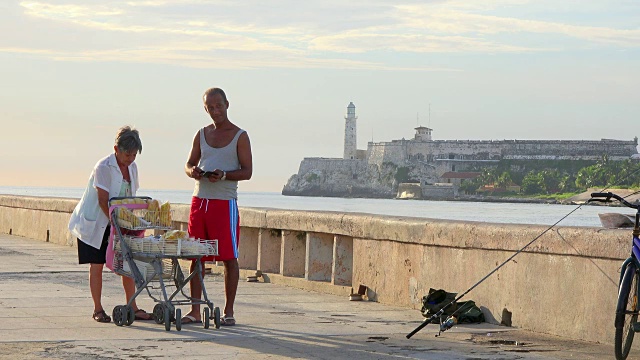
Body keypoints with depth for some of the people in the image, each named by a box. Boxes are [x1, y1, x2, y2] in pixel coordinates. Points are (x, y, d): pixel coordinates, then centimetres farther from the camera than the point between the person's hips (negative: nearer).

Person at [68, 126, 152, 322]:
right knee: (97, 265, -1)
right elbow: (103, 200, -23)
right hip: (95, 223, -6)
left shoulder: (132, 167, 4)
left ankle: (132, 308, 4)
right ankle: (98, 310, 6)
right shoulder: (104, 167, -18)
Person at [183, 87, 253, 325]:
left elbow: (247, 171, -3)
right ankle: (195, 312, 8)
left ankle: (228, 312, 3)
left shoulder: (239, 136, 1)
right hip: (199, 200, 5)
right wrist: (193, 171, -6)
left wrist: (223, 175, -20)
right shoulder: (202, 134, 15)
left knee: (229, 257, -2)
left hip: (225, 202, -5)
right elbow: (189, 164, 18)